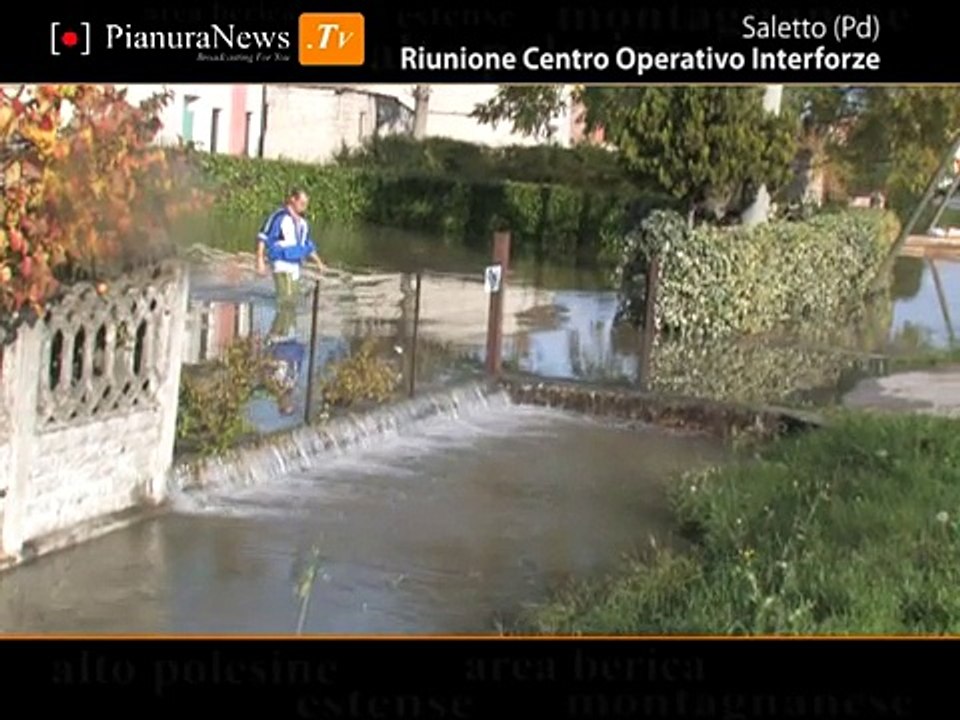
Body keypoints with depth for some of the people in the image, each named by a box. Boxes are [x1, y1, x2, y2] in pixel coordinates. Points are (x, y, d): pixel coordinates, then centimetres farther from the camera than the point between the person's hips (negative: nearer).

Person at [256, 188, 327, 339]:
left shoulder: (303, 223, 16)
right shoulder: (279, 217, -7)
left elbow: (308, 246, 26)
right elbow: (263, 238, -9)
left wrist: (318, 262, 15)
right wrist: (260, 260, -17)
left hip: (295, 266, 8)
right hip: (281, 265, -8)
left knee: (292, 303, 8)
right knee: (287, 301, -18)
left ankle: (283, 334, 15)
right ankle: (276, 334, -15)